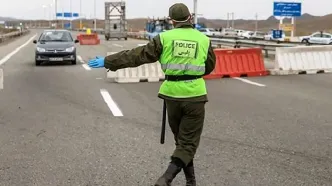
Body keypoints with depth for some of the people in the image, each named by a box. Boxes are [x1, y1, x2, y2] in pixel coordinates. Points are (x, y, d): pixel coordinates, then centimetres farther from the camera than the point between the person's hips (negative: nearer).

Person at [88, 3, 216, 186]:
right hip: (195, 96, -1)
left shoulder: (164, 38, -3)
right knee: (188, 142, 4)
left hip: (172, 95, 1)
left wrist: (108, 61, 1)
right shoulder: (204, 40, 1)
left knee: (181, 140, 19)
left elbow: (137, 55, -5)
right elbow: (209, 67, 13)